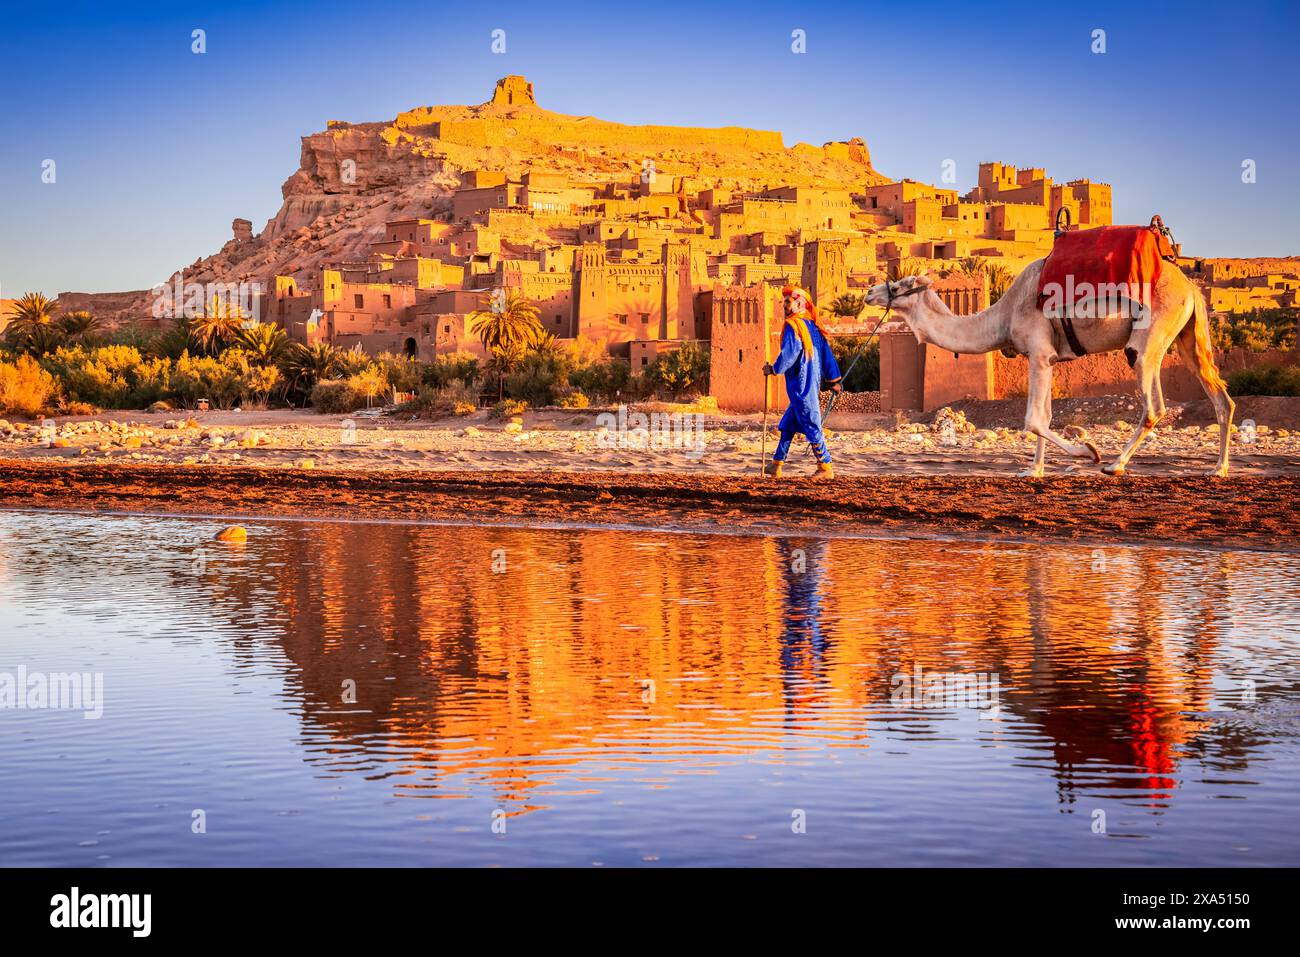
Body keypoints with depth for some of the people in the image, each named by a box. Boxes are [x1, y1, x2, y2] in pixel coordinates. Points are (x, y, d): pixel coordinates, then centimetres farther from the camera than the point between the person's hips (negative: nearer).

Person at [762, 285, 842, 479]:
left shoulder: (793, 325, -13)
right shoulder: (813, 326, 13)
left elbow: (788, 354, -19)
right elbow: (827, 353, 14)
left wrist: (773, 369, -3)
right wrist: (833, 380, 18)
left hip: (801, 385, -9)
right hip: (813, 383, 9)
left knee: (811, 426, -5)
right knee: (788, 424, 15)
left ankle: (826, 468, -3)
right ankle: (776, 465, 18)